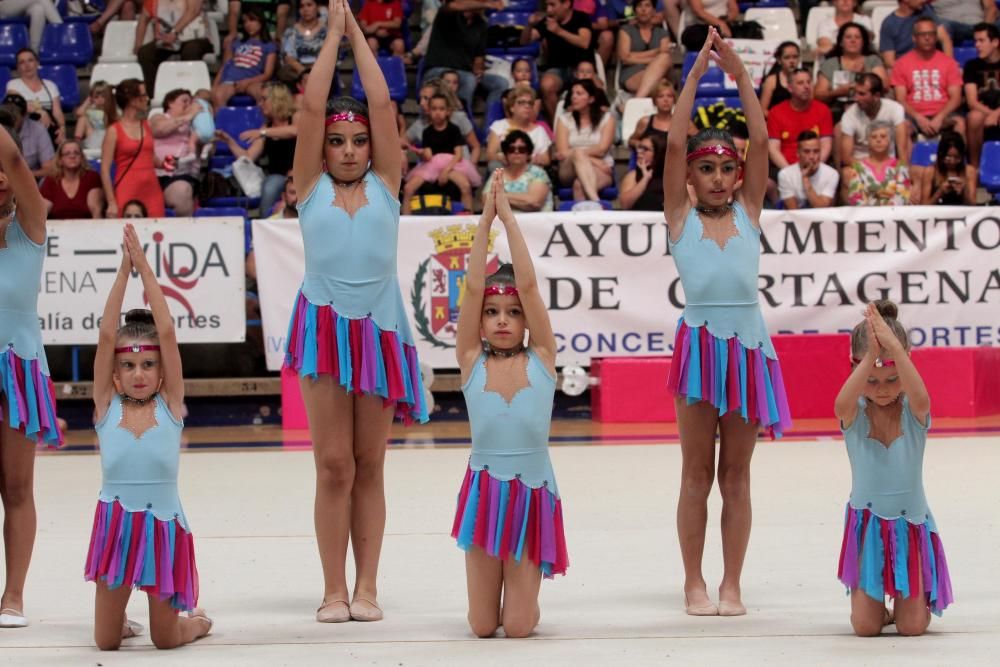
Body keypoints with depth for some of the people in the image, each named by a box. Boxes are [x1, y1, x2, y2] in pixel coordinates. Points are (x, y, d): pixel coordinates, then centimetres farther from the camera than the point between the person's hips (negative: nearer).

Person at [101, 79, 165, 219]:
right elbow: (105, 170, -7)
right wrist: (111, 203, -12)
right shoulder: (114, 131, -4)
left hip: (152, 190, 5)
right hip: (127, 192, -5)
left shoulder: (147, 125, 12)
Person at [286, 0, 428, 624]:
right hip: (326, 326, -1)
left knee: (369, 466, 6)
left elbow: (383, 105, 2)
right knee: (333, 465, -3)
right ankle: (334, 590, 1)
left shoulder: (385, 185, 8)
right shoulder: (311, 186, 6)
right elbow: (312, 107, -1)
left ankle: (367, 587, 8)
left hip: (380, 329, 1)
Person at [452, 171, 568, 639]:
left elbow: (528, 284, -10)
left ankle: (522, 582, 30)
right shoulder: (471, 362, -2)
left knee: (518, 626, -3)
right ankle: (499, 579, 35)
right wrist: (486, 217, -9)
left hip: (533, 494, -1)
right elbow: (473, 286, -9)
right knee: (482, 627, 2)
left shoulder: (541, 359, -2)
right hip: (484, 492, 1)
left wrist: (509, 216, -9)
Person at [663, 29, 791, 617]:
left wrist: (740, 74, -5)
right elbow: (675, 143, -6)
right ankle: (695, 584, 10)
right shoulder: (680, 216, 4)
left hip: (748, 343, 2)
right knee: (697, 472, 5)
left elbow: (761, 140, -1)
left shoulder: (748, 212, 8)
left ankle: (732, 584, 10)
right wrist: (697, 74, -8)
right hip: (700, 342, -1)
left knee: (737, 474, 6)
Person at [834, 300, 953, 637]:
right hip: (867, 525, 0)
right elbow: (842, 403, -35)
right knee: (865, 627, -3)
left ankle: (908, 600, 32)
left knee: (912, 627, -4)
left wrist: (894, 347, -45)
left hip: (911, 524, 0)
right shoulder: (854, 414, -9)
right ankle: (875, 604, 33)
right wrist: (871, 356, -45)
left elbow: (921, 397, -35)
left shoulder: (914, 412, -9)